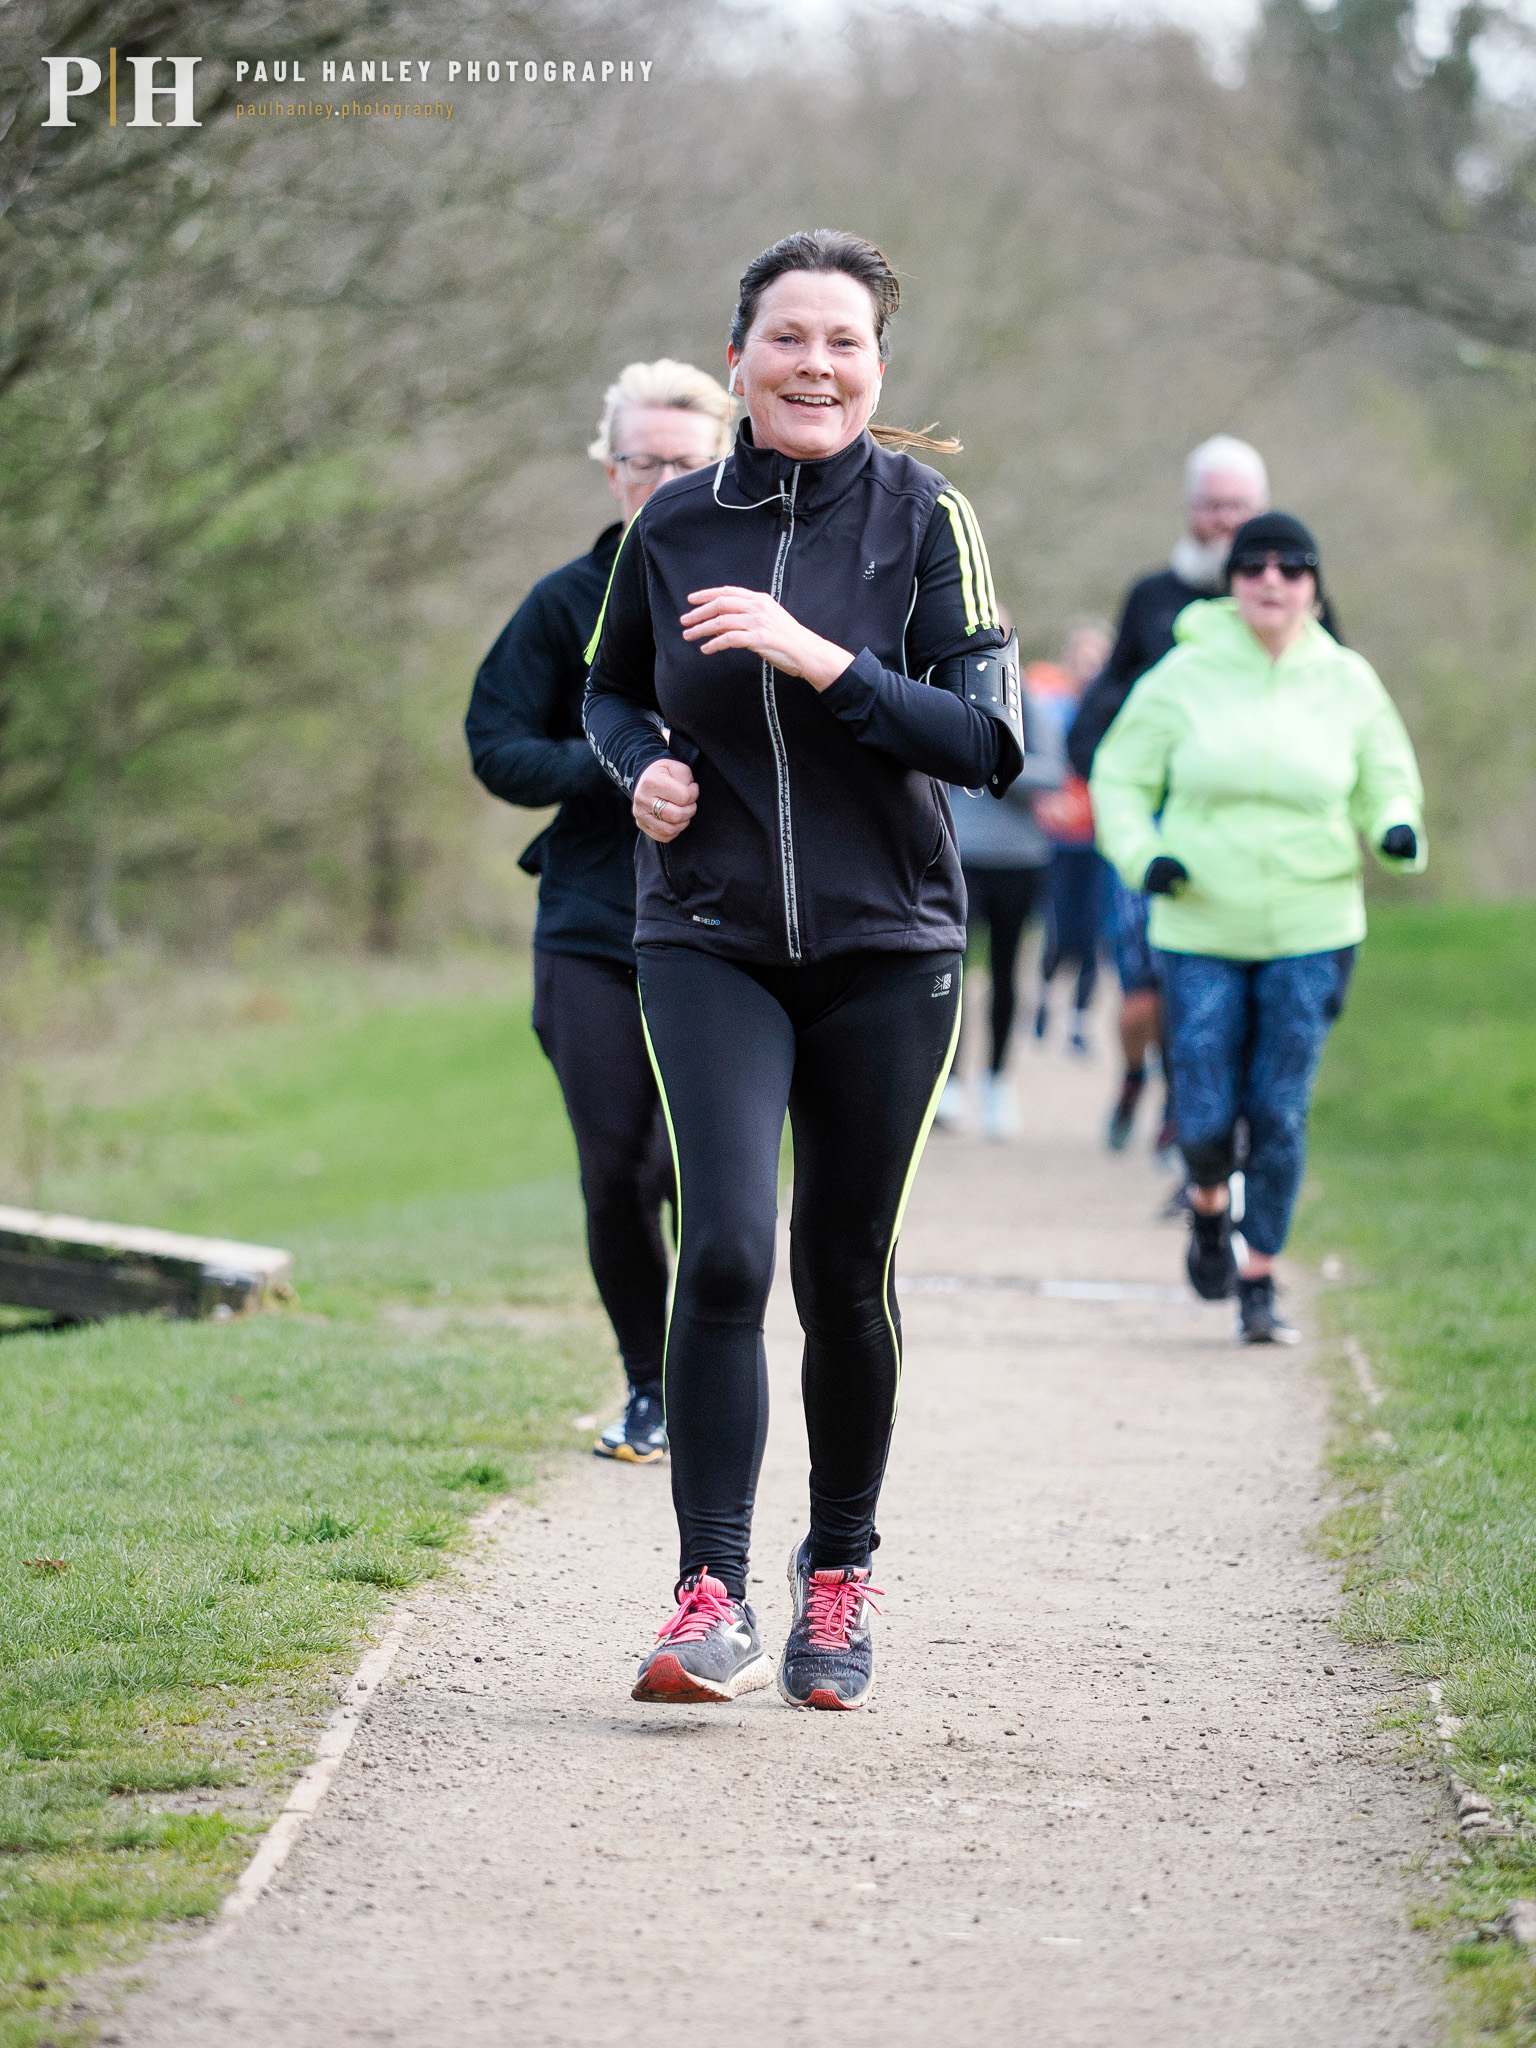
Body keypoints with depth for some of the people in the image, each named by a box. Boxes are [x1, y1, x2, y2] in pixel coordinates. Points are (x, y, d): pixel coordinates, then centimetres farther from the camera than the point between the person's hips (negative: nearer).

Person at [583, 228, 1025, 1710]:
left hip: (886, 945, 0)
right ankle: (712, 1600, -14)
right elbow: (609, 692, 20)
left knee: (844, 1277, 7)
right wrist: (643, 766, -3)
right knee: (725, 1250, -17)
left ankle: (840, 1575, 27)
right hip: (708, 938, 0)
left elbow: (988, 741, -10)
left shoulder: (924, 518, -4)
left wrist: (820, 659, -21)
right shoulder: (673, 527, 2)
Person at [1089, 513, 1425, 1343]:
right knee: (1206, 1120, -2)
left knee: (1280, 1113, -3)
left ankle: (1259, 1280, 12)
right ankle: (1207, 1205, 32)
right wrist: (1140, 855, -13)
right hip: (1200, 930, -1)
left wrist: (1396, 832, -10)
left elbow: (1387, 784, 13)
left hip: (1311, 933, 1)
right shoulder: (1185, 676, -3)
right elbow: (1119, 778, 6)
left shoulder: (1347, 683, 2)